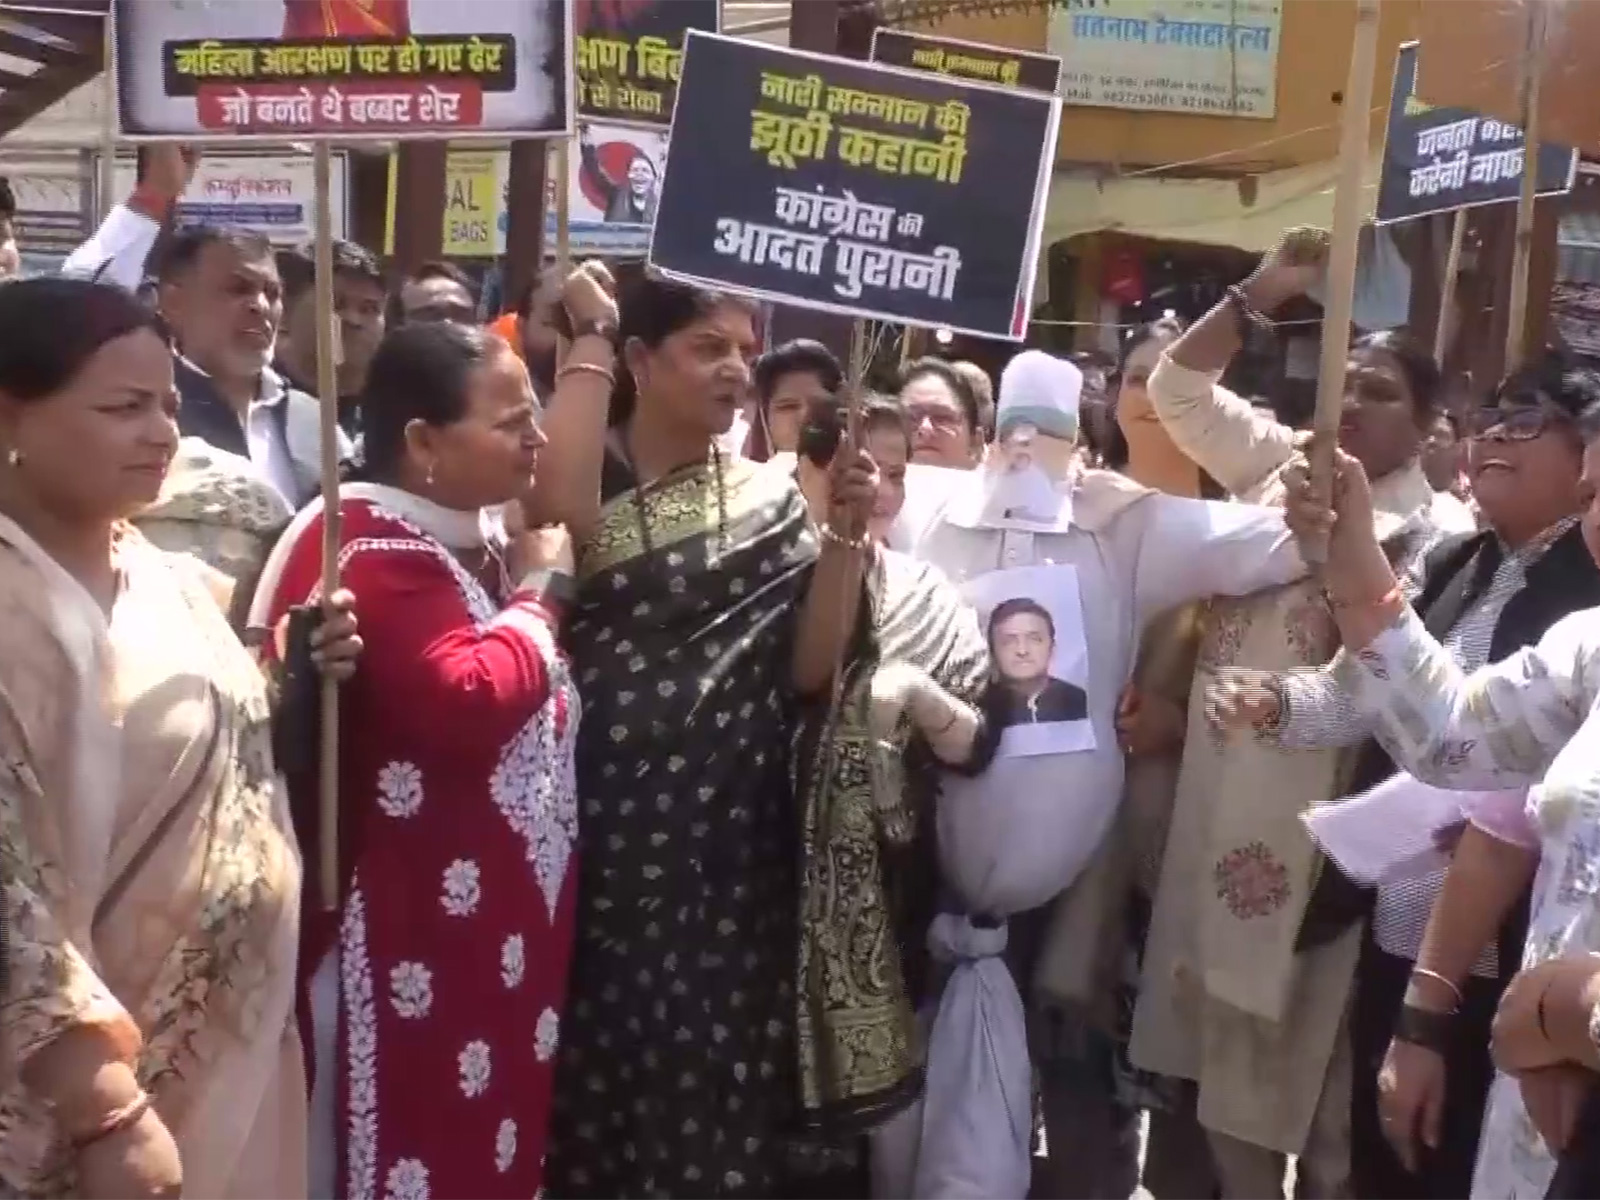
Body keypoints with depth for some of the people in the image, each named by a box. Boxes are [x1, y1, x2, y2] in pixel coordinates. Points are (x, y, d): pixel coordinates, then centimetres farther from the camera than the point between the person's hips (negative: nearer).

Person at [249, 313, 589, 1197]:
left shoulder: (472, 539, 12)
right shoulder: (373, 552, -17)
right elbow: (468, 704, -31)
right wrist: (538, 593, -15)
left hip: (493, 921, 9)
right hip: (415, 933, -9)